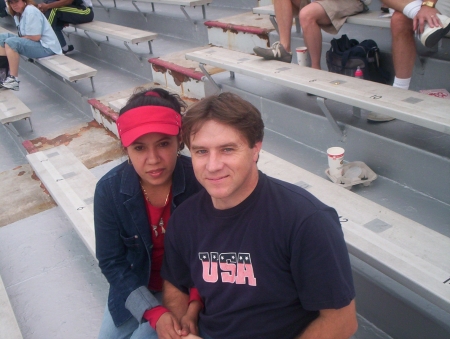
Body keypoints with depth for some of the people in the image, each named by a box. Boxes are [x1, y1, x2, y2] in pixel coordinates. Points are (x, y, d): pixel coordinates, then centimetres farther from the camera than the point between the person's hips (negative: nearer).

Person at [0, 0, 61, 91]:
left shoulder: (31, 11, -17)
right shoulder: (17, 13, 11)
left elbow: (35, 37, -22)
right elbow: (23, 35, 13)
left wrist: (19, 38, -8)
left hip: (46, 47, -10)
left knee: (10, 42, -25)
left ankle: (13, 80, -19)